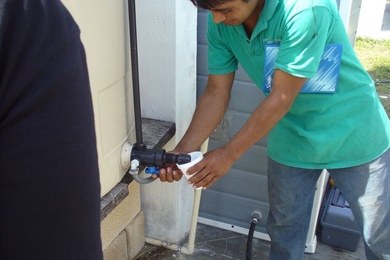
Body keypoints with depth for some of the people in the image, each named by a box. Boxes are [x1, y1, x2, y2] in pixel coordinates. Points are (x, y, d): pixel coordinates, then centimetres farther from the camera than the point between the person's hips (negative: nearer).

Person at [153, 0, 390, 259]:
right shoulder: (220, 22, -13)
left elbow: (282, 98, -28)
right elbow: (216, 94, -8)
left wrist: (229, 153, -22)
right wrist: (181, 151, -16)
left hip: (354, 136, -4)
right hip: (292, 140, 4)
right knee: (285, 231, 17)